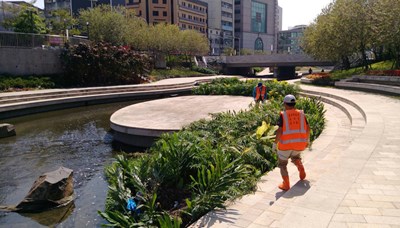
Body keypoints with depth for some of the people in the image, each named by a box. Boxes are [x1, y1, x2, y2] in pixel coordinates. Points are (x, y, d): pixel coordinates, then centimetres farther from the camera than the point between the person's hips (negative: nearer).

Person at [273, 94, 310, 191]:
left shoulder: (283, 115, -8)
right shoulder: (301, 114, 3)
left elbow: (280, 130, -15)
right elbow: (308, 128, 4)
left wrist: (275, 143, -6)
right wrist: (307, 139, 20)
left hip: (285, 143, -4)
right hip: (299, 143, 4)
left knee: (282, 164, 14)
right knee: (295, 156, 35)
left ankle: (286, 185, 10)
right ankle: (301, 170, 13)